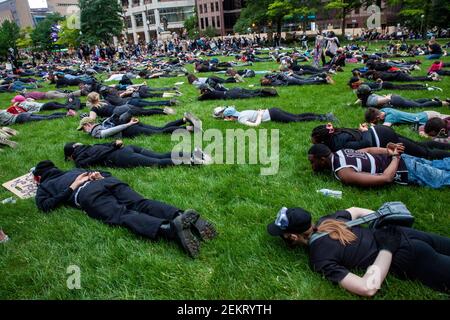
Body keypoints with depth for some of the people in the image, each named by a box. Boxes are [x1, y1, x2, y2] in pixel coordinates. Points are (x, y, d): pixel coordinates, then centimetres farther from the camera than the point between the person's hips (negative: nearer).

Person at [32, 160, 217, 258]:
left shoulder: (43, 187, 32)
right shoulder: (74, 170, 46)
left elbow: (46, 206, 9)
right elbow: (104, 172, 39)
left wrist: (71, 188, 11)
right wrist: (99, 176, 18)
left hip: (88, 195, -6)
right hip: (108, 181, 6)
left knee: (124, 216, -26)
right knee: (141, 204, -15)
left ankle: (171, 227, -53)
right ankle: (182, 216, -42)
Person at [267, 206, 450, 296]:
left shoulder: (320, 259, -23)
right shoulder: (326, 220, -1)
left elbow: (368, 289, -30)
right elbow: (356, 210, 19)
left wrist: (387, 248, -23)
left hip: (407, 257, -7)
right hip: (400, 234, 7)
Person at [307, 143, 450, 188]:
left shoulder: (343, 173, -30)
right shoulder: (340, 152, -4)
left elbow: (386, 178, -33)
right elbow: (369, 149, 9)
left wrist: (395, 157, -19)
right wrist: (388, 152, -5)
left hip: (405, 171, -7)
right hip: (398, 159, 7)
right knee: (436, 166, 27)